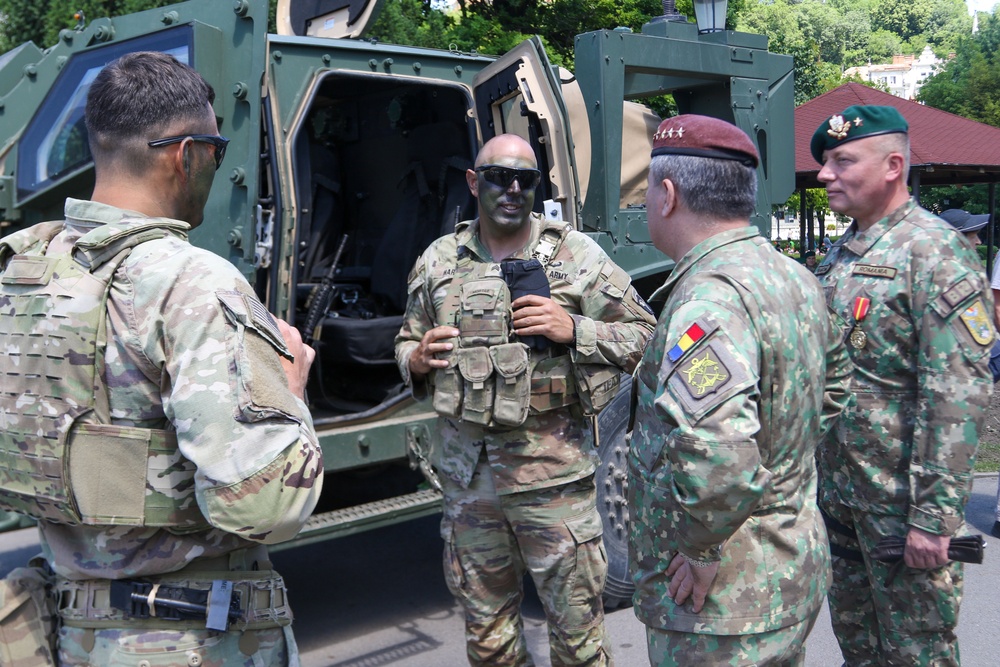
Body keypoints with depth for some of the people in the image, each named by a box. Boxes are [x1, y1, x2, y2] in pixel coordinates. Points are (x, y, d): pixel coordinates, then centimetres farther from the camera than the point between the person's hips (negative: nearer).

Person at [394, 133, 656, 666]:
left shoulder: (577, 254, 1)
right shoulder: (438, 261, 9)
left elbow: (643, 335, 1)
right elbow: (406, 342, 19)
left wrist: (574, 330, -16)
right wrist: (417, 360, -4)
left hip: (552, 470, -3)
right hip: (466, 473, 3)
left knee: (576, 623, 5)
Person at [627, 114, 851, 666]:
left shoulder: (709, 300, -25)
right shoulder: (795, 278, 6)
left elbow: (716, 457, -38)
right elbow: (834, 385, 22)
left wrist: (700, 551, -22)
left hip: (721, 603, -9)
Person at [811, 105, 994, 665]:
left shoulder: (935, 251, -15)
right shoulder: (841, 254, 11)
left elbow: (959, 394, -21)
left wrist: (934, 514, -23)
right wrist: (815, 470, 17)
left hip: (900, 498, -8)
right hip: (838, 489, 8)